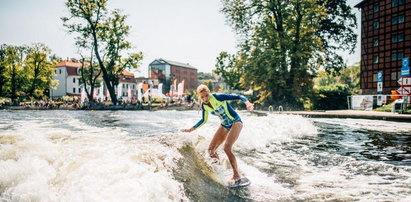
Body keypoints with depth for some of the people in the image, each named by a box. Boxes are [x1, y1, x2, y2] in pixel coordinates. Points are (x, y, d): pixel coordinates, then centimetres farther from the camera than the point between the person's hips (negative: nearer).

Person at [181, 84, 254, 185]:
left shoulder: (217, 97, -21)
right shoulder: (204, 105, -2)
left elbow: (237, 97, -22)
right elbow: (204, 120, 15)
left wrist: (247, 102, -40)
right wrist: (192, 129, 15)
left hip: (235, 122, -7)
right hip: (224, 126, 7)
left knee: (227, 148, -23)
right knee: (211, 150, -2)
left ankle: (236, 176, -13)